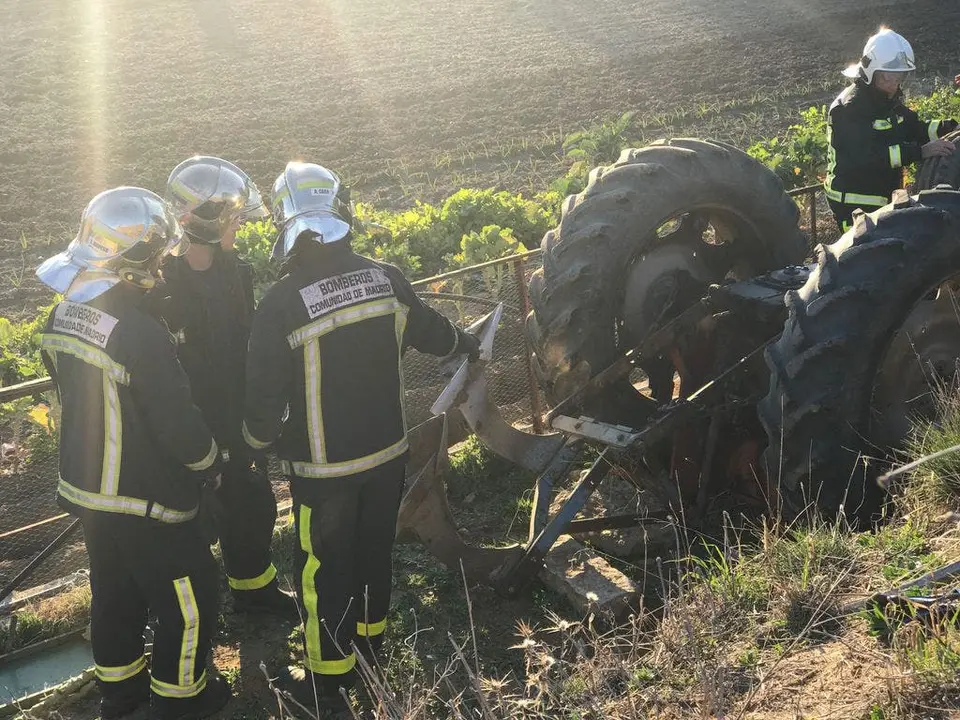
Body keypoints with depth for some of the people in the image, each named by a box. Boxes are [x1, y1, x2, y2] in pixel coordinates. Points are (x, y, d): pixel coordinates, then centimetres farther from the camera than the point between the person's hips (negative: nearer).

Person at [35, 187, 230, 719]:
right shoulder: (139, 334, -30)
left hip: (84, 489, 8)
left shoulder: (63, 317, -3)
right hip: (143, 501, -8)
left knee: (114, 592, 25)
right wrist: (211, 464, -5)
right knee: (189, 602, 12)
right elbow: (180, 425, -24)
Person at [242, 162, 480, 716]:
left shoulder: (280, 304, -22)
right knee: (375, 546, 24)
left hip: (322, 466, -4)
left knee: (324, 566, 13)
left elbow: (266, 398, -17)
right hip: (388, 451, 5)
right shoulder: (386, 279, -9)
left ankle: (329, 675, 28)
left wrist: (255, 441, 5)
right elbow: (430, 331, 10)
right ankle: (370, 634, 46)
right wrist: (468, 343, 32)